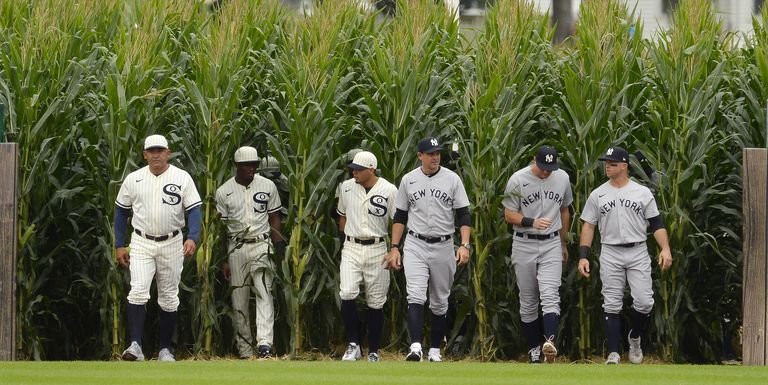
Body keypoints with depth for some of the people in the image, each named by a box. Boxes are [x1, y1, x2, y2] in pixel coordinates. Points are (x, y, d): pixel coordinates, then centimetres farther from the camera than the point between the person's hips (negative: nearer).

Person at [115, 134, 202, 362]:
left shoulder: (182, 178, -2)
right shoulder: (133, 179, 3)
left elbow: (194, 209, -6)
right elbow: (121, 211, 11)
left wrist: (192, 237, -23)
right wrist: (119, 245, 6)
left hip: (172, 244, 0)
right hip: (142, 243, 0)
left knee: (169, 298, 6)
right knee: (138, 292, -17)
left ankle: (165, 349, 15)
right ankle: (135, 345, -23)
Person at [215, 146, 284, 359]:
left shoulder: (268, 186, 5)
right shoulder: (224, 191, 2)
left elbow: (275, 217, 13)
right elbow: (222, 227, 4)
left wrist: (277, 237, -5)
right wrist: (224, 259, 1)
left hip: (261, 245, -1)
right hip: (236, 248, 1)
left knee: (264, 293, -16)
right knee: (239, 300, 3)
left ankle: (264, 343, -26)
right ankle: (244, 348, 10)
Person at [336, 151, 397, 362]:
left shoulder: (389, 190, -5)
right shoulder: (346, 188, 5)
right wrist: (344, 237, 12)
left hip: (377, 249, -2)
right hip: (351, 248, 2)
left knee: (376, 301, 3)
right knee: (347, 294, -17)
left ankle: (373, 352, 13)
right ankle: (353, 345, -6)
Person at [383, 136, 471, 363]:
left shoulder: (452, 179, 0)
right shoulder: (409, 180, 4)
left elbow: (463, 214, -2)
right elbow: (400, 216, 10)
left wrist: (464, 245, -14)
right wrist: (394, 248, 3)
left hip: (443, 246, 1)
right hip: (415, 246, -1)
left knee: (440, 302, 8)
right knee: (415, 295, -17)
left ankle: (435, 350, 18)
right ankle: (415, 347, -27)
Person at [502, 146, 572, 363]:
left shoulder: (562, 178, 4)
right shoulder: (518, 180, -7)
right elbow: (509, 215, -6)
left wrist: (563, 243, 23)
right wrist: (532, 222, -24)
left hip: (551, 245, 1)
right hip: (524, 245, -1)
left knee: (550, 296, -17)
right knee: (528, 301, 4)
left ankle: (549, 342, -32)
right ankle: (534, 350, 12)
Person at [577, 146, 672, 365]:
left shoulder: (642, 193, 5)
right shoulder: (598, 195, 7)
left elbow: (656, 223, 3)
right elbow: (588, 226, 7)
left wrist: (665, 249, -12)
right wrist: (583, 256, -3)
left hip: (638, 252, -1)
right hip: (610, 254, 1)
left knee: (644, 302, -8)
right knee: (612, 305, -3)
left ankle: (634, 337, 20)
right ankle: (613, 353, -2)